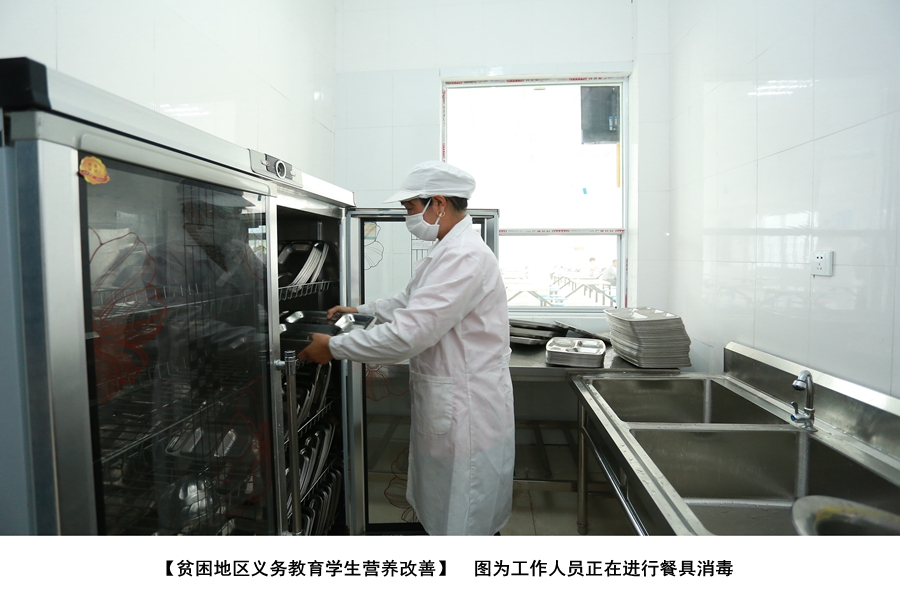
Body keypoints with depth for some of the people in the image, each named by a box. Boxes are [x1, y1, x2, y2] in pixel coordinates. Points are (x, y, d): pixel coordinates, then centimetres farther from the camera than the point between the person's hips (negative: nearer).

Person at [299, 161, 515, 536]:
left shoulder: (465, 256, -24)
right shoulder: (447, 252, 12)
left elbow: (409, 332, -30)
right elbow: (411, 302, 25)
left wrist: (334, 347, -19)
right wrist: (361, 310, 15)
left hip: (466, 409, -10)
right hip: (444, 403, 10)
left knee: (462, 521, 10)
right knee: (439, 511, 25)